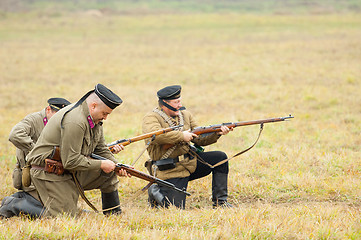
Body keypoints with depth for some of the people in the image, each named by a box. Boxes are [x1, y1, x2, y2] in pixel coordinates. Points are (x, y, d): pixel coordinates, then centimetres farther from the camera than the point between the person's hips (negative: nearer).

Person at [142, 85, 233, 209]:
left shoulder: (186, 115, 11)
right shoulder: (151, 118, -10)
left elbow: (200, 138, 10)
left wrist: (216, 133, -9)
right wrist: (181, 136, -26)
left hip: (190, 162, 7)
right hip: (170, 171, -7)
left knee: (220, 158, -3)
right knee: (176, 208, -15)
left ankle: (220, 201, 5)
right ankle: (156, 192, 17)